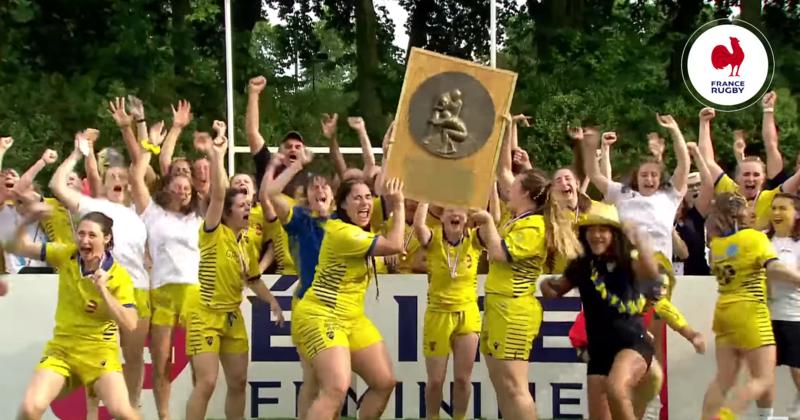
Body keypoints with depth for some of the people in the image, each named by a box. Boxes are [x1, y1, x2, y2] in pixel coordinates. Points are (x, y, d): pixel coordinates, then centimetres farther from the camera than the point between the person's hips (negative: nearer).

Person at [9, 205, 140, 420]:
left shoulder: (119, 276, -14)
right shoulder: (65, 255, -4)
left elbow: (130, 325, -20)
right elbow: (19, 246, 1)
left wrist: (102, 289, -26)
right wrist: (29, 219, -17)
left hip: (99, 354, -2)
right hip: (60, 350, 2)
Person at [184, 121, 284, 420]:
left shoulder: (247, 240, 8)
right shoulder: (214, 234, -12)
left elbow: (253, 278, 19)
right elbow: (218, 193, -24)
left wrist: (272, 302, 6)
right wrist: (218, 153, -27)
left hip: (232, 315, 7)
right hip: (205, 314, -7)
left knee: (238, 381, 9)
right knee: (206, 383, -12)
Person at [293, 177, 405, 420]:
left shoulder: (360, 228, 9)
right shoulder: (341, 232, -20)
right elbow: (395, 245, -20)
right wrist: (398, 205, -12)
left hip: (353, 318, 10)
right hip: (321, 317, -10)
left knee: (385, 382, 9)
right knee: (337, 388, -26)